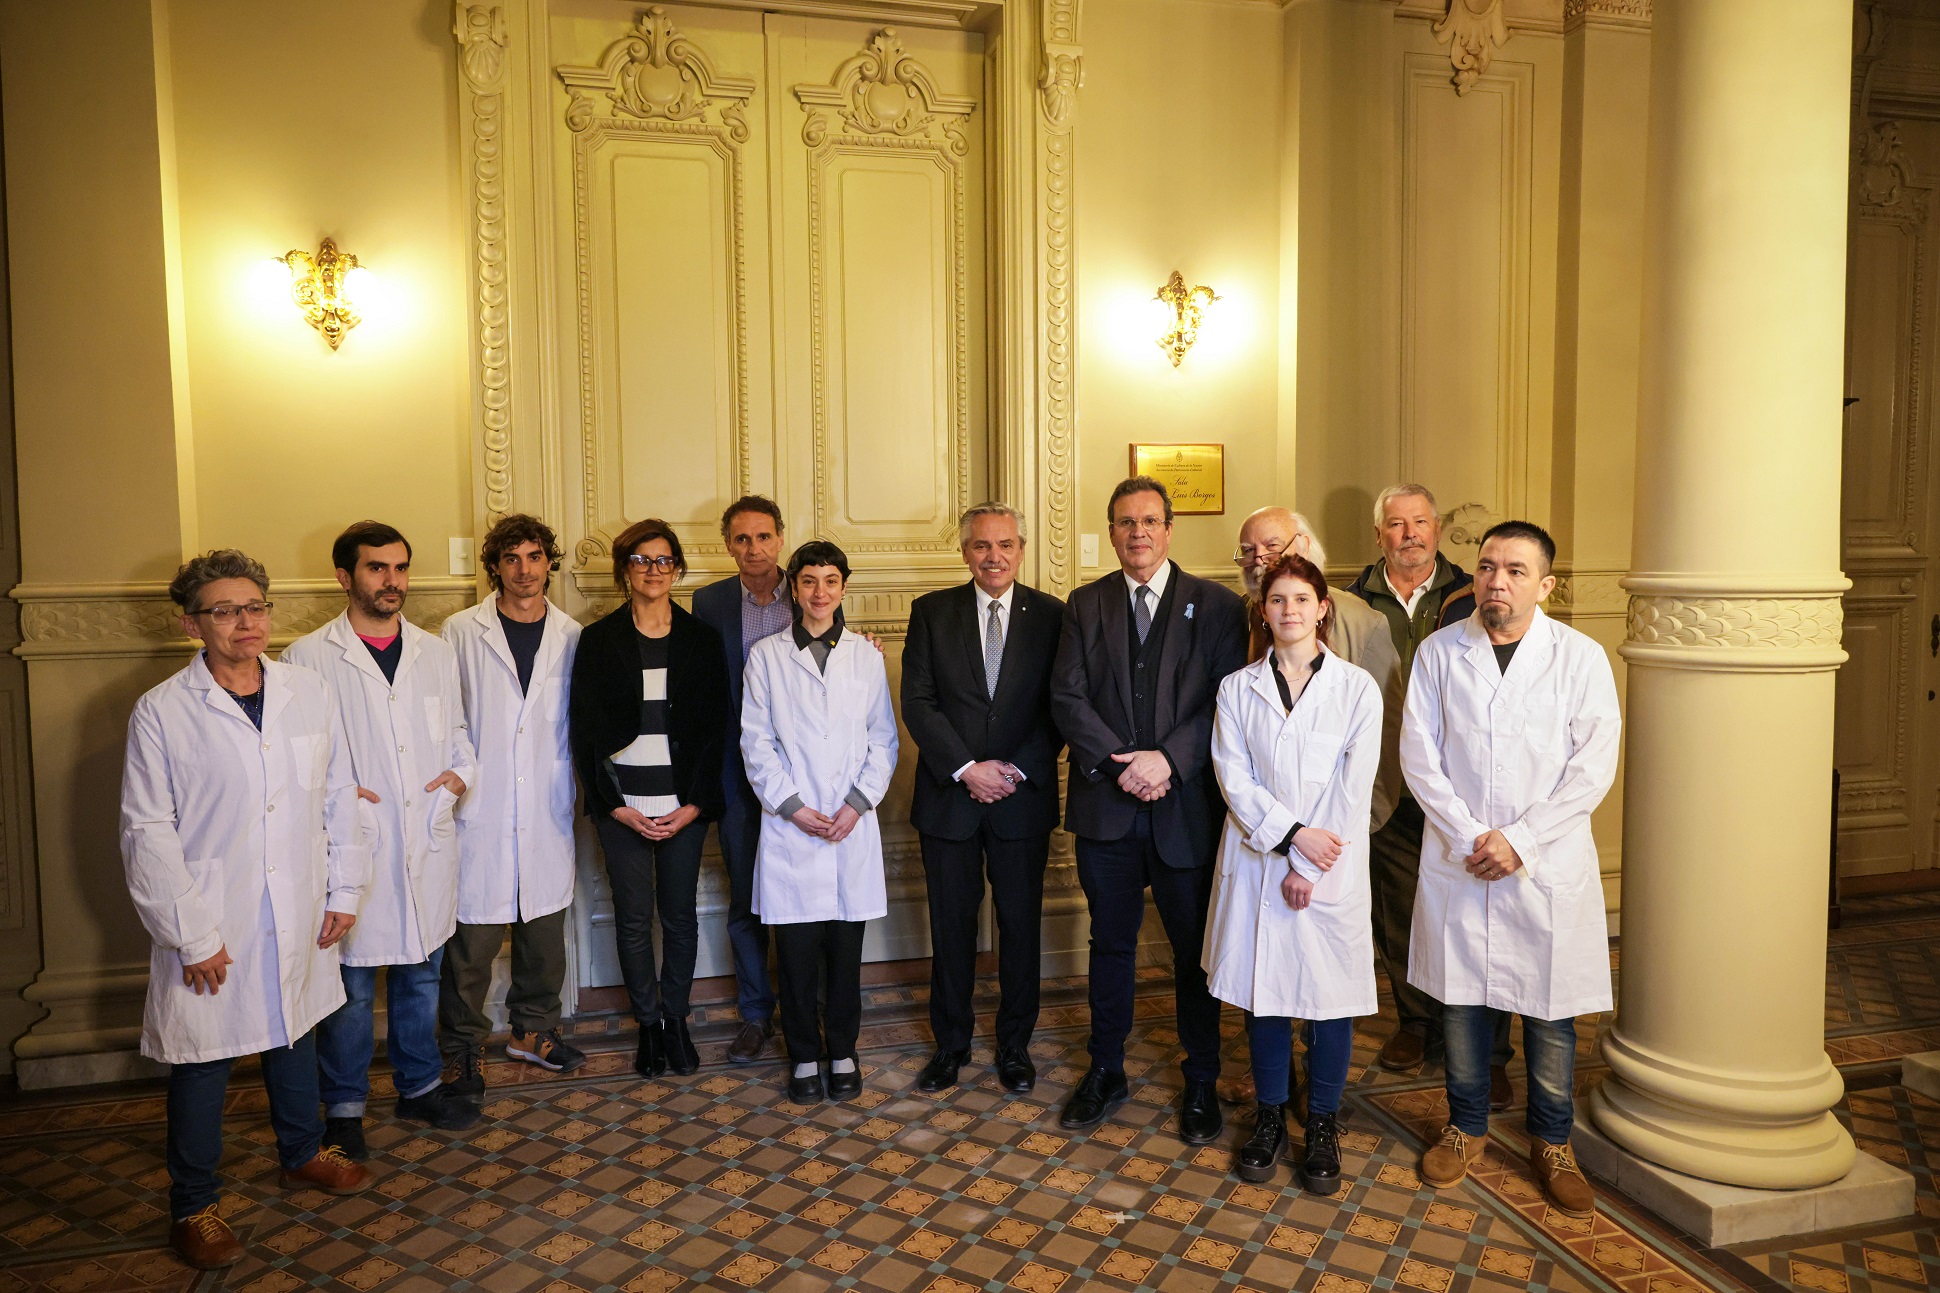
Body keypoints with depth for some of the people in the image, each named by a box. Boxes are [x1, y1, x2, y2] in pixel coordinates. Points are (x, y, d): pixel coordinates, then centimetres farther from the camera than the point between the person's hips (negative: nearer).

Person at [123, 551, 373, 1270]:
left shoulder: (309, 695, 0)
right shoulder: (162, 713, -11)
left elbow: (340, 796, 6)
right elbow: (148, 833, -10)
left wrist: (344, 889, 5)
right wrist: (193, 936, -12)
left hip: (296, 919, 4)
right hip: (212, 928, -4)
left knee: (294, 1036, 21)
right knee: (203, 1064, 9)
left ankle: (302, 1155, 42)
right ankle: (192, 1208, 28)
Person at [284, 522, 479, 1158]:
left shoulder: (436, 653, 10)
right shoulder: (308, 657, -4)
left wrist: (461, 771, 0)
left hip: (428, 841, 4)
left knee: (420, 972, 16)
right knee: (350, 984, 5)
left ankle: (420, 1085, 33)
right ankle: (344, 1107, 23)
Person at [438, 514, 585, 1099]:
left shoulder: (571, 637, 5)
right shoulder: (461, 632, -1)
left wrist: (578, 788, 7)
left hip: (547, 809, 3)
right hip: (480, 810, -2)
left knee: (544, 928, 12)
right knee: (472, 937, 1)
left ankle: (533, 1028, 31)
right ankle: (463, 1046, 19)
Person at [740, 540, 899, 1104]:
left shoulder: (866, 656, 8)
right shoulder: (766, 656, 4)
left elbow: (883, 740, 6)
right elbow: (755, 742, 0)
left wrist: (858, 802, -6)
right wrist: (792, 806, -8)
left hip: (853, 825, 1)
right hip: (790, 824, -1)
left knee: (846, 947, 7)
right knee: (796, 950, 4)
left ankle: (842, 1051, 24)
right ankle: (804, 1056, 20)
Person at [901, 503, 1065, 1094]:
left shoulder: (1051, 615, 2)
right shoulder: (931, 611, 2)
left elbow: (1059, 707, -1)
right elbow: (917, 701, -4)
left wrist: (1018, 770, -12)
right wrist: (966, 769, -13)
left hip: (1024, 796, 0)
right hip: (948, 795, 0)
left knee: (1021, 924, 9)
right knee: (951, 925, 9)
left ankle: (1015, 1043, 27)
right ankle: (951, 1043, 27)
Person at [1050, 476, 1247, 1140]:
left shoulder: (1215, 605, 0)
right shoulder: (1084, 605, 7)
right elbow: (1068, 697, -2)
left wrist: (1169, 759, -18)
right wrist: (1120, 765, -15)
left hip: (1186, 806, -1)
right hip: (1106, 809, 2)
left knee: (1195, 950, 10)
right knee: (1111, 944, 15)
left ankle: (1201, 1084, 28)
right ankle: (1106, 1073, 31)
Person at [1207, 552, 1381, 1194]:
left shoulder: (1357, 688, -1)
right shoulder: (1238, 688, 4)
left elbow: (1353, 786, -6)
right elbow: (1233, 778, -3)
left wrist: (1308, 867, -11)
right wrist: (1292, 833, -15)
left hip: (1331, 868, -1)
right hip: (1257, 859, 2)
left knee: (1331, 991, 5)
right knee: (1261, 988, 9)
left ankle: (1323, 1122, 23)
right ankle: (1269, 1115, 26)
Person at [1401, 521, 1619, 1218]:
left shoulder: (1581, 657, -2)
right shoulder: (1439, 651, 1)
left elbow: (1592, 768, -7)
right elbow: (1419, 756, -2)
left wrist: (1520, 840, -13)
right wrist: (1468, 837, -11)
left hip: (1548, 866, -1)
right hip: (1458, 863, 1)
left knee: (1551, 1011, 8)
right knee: (1461, 1001, 11)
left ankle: (1552, 1142, 28)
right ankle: (1466, 1126, 30)